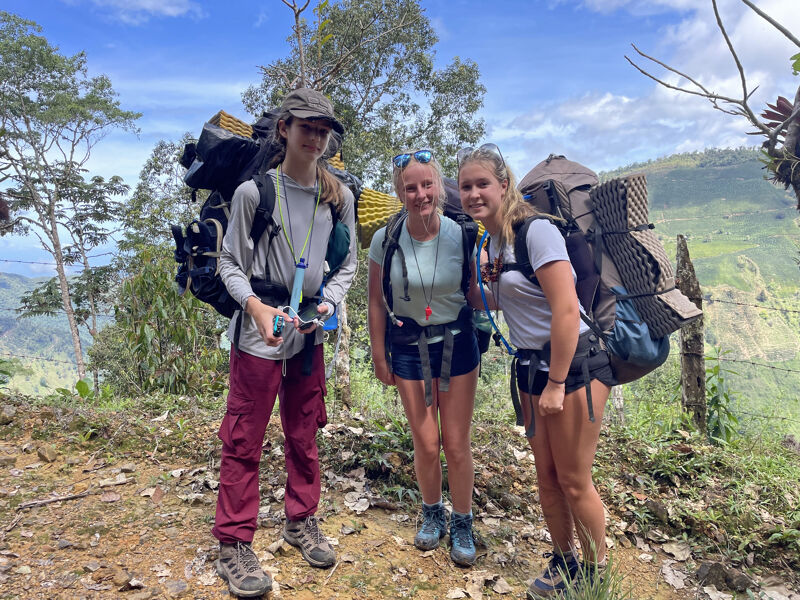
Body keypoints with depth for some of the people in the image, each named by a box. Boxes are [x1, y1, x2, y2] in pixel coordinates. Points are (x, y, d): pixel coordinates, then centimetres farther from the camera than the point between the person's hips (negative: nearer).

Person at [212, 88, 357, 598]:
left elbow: (348, 265, 8)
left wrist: (326, 302, -10)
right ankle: (234, 545, 21)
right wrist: (256, 306, -20)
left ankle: (301, 521, 35)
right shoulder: (254, 192, -7)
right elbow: (231, 264, -3)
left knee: (305, 434, 15)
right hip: (259, 332, -3)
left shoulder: (339, 197, 3)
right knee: (244, 440, 4)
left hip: (310, 332, 4)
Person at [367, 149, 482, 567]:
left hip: (456, 343, 0)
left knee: (456, 444, 6)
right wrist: (379, 357, 2)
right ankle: (433, 513, 38)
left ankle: (462, 523, 31)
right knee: (426, 444, 9)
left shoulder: (460, 235, -11)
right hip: (408, 347, 0)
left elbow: (475, 295, -2)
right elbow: (377, 303, -2)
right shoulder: (385, 239, -11)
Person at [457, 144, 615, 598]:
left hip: (575, 363, -8)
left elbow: (566, 308, -21)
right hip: (532, 364, 8)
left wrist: (556, 384, -20)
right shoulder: (493, 240, 9)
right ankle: (565, 563, 36)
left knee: (574, 481, 4)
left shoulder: (536, 230, -16)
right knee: (547, 476, 16)